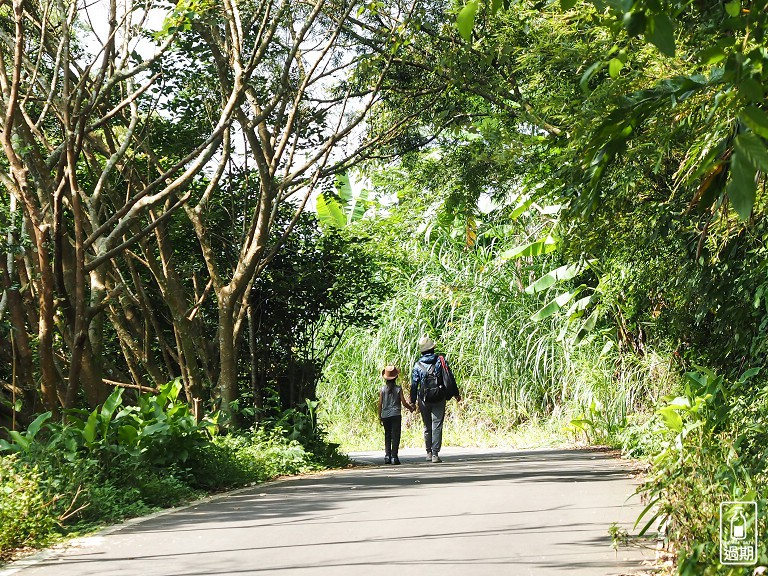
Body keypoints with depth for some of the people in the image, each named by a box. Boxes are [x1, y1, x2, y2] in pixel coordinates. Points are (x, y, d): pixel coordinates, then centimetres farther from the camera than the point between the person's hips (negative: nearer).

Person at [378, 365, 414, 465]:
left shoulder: (383, 389, 1)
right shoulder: (398, 389, -4)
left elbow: (380, 404, 2)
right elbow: (404, 402, -3)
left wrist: (380, 417, 11)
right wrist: (411, 407, 16)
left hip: (385, 415, 2)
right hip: (395, 415, -2)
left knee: (387, 436, 13)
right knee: (395, 436, 0)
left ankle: (387, 455, 4)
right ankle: (394, 456, -6)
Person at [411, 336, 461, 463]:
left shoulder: (418, 365, 1)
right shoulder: (441, 361, -2)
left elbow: (414, 384, 2)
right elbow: (449, 379, -2)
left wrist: (412, 401, 8)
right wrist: (455, 394, 7)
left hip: (424, 399, 1)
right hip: (439, 399, -1)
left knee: (427, 426, 14)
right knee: (437, 426, -2)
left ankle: (429, 453, 18)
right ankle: (435, 454, -8)